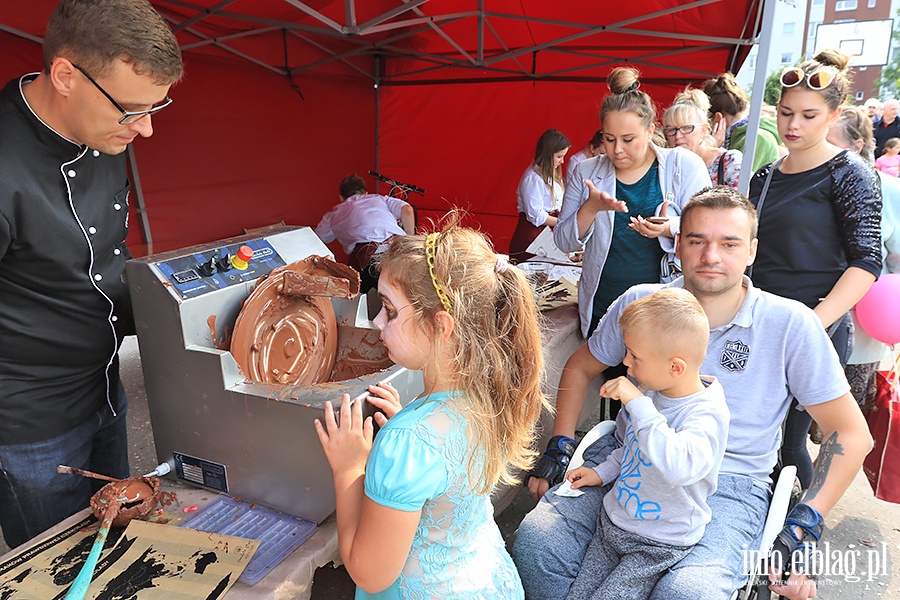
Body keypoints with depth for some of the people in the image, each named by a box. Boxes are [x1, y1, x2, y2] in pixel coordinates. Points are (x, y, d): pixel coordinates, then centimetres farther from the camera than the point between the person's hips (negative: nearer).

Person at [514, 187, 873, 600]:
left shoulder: (790, 325, -5)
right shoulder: (639, 303, 1)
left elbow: (851, 434, 0)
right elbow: (580, 368, 16)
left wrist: (803, 527, -9)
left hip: (728, 486, -2)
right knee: (536, 541, -21)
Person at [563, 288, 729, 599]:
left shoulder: (706, 413, -25)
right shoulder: (650, 390, -3)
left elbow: (679, 467, -46)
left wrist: (638, 404, -43)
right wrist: (603, 472, 9)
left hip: (657, 546, -6)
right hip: (612, 522, 7)